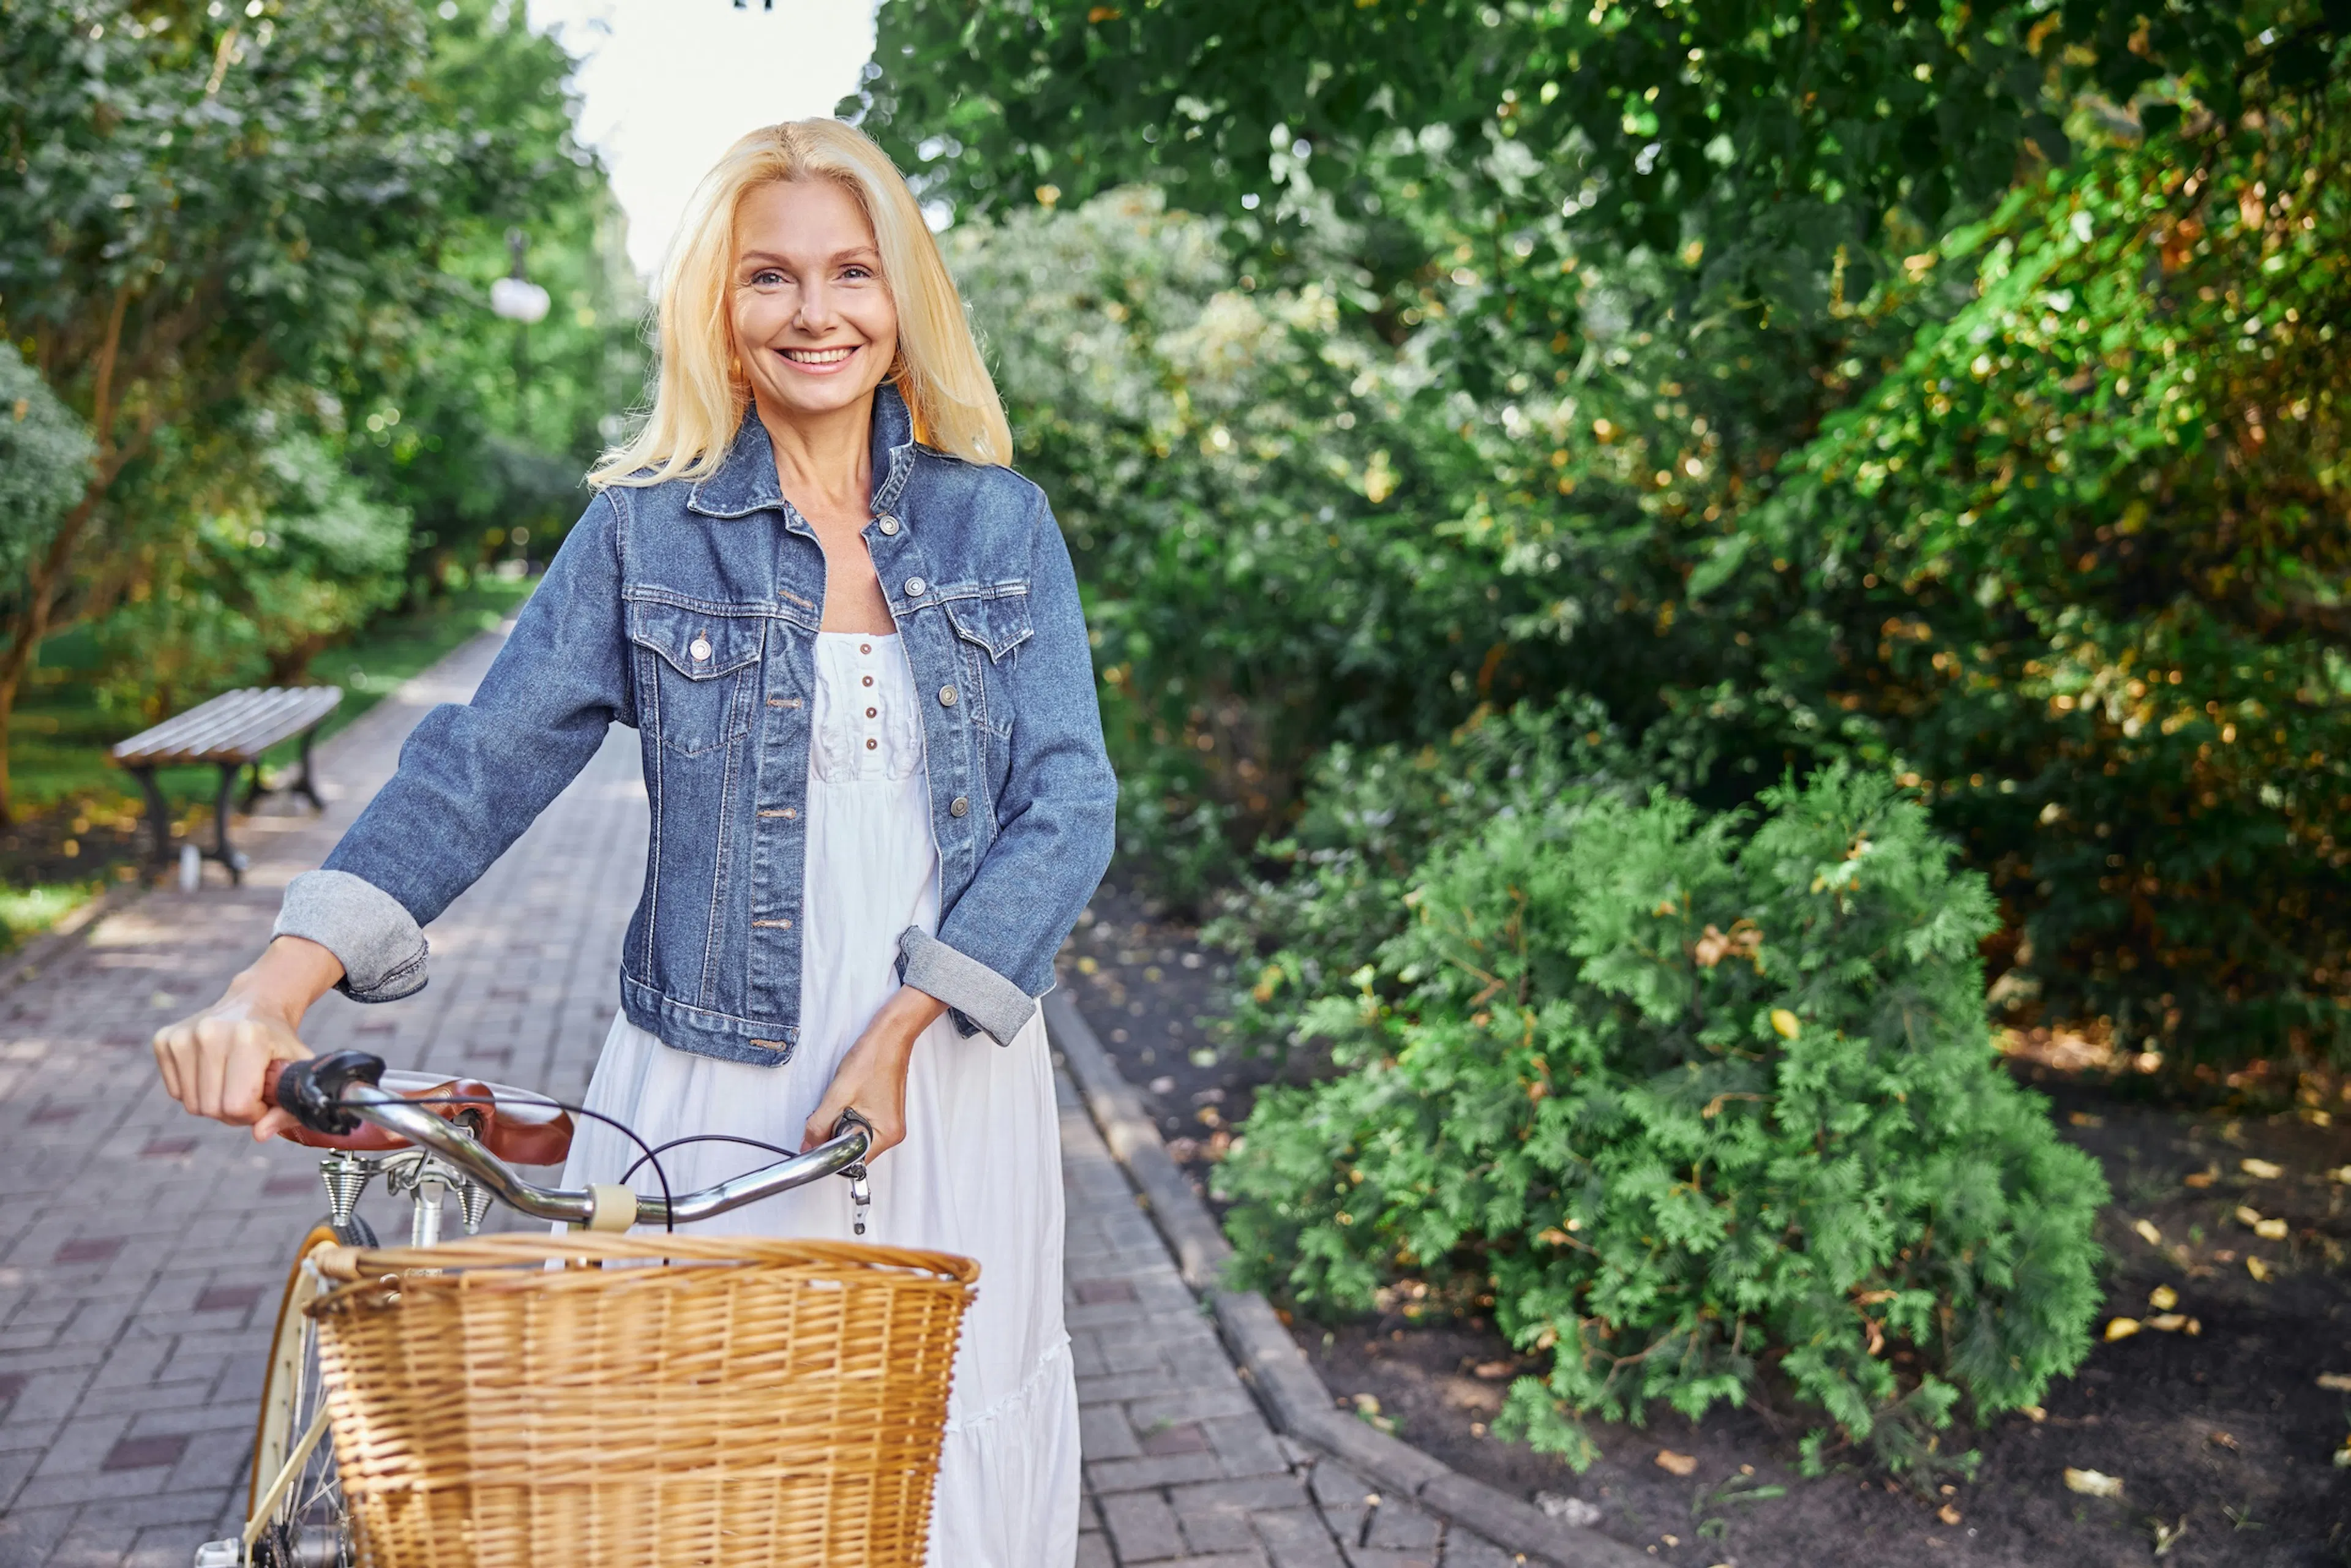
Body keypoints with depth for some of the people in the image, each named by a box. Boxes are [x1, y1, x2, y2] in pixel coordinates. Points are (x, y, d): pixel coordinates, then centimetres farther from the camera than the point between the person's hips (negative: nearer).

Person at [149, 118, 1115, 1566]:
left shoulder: (1003, 524, 2)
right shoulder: (646, 534, 1)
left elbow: (1069, 803, -4)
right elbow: (479, 768, -5)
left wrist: (897, 1036, -13)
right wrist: (274, 994, -18)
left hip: (953, 1075, 1)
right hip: (715, 1098, -1)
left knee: (946, 1445, 10)